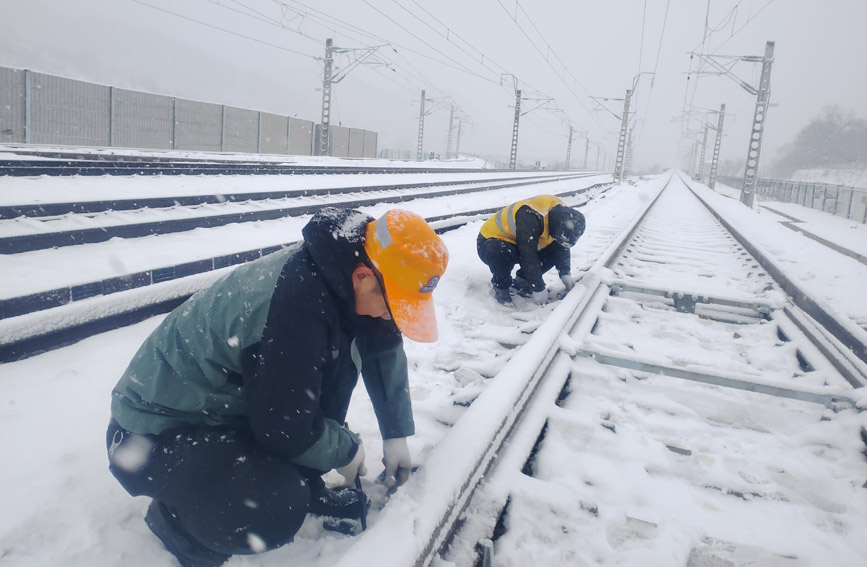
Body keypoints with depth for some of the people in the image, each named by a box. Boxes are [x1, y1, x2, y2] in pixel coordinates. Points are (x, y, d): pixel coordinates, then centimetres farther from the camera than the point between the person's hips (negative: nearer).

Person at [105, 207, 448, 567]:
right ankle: (174, 517, 3)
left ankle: (304, 487, 12)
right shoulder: (296, 307, -36)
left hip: (232, 398, 9)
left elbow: (385, 350, 5)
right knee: (278, 510, -30)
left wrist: (397, 434, 8)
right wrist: (346, 449, -6)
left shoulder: (341, 270, -9)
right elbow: (286, 430, -24)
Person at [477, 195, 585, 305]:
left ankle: (522, 280, 6)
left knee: (555, 250, -9)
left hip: (515, 245, 7)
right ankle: (501, 286, -10)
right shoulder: (530, 218, -37)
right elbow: (529, 257, -35)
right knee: (502, 253, -41)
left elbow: (562, 246, 1)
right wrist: (538, 289, -29)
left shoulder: (563, 213, -12)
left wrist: (565, 274, -9)